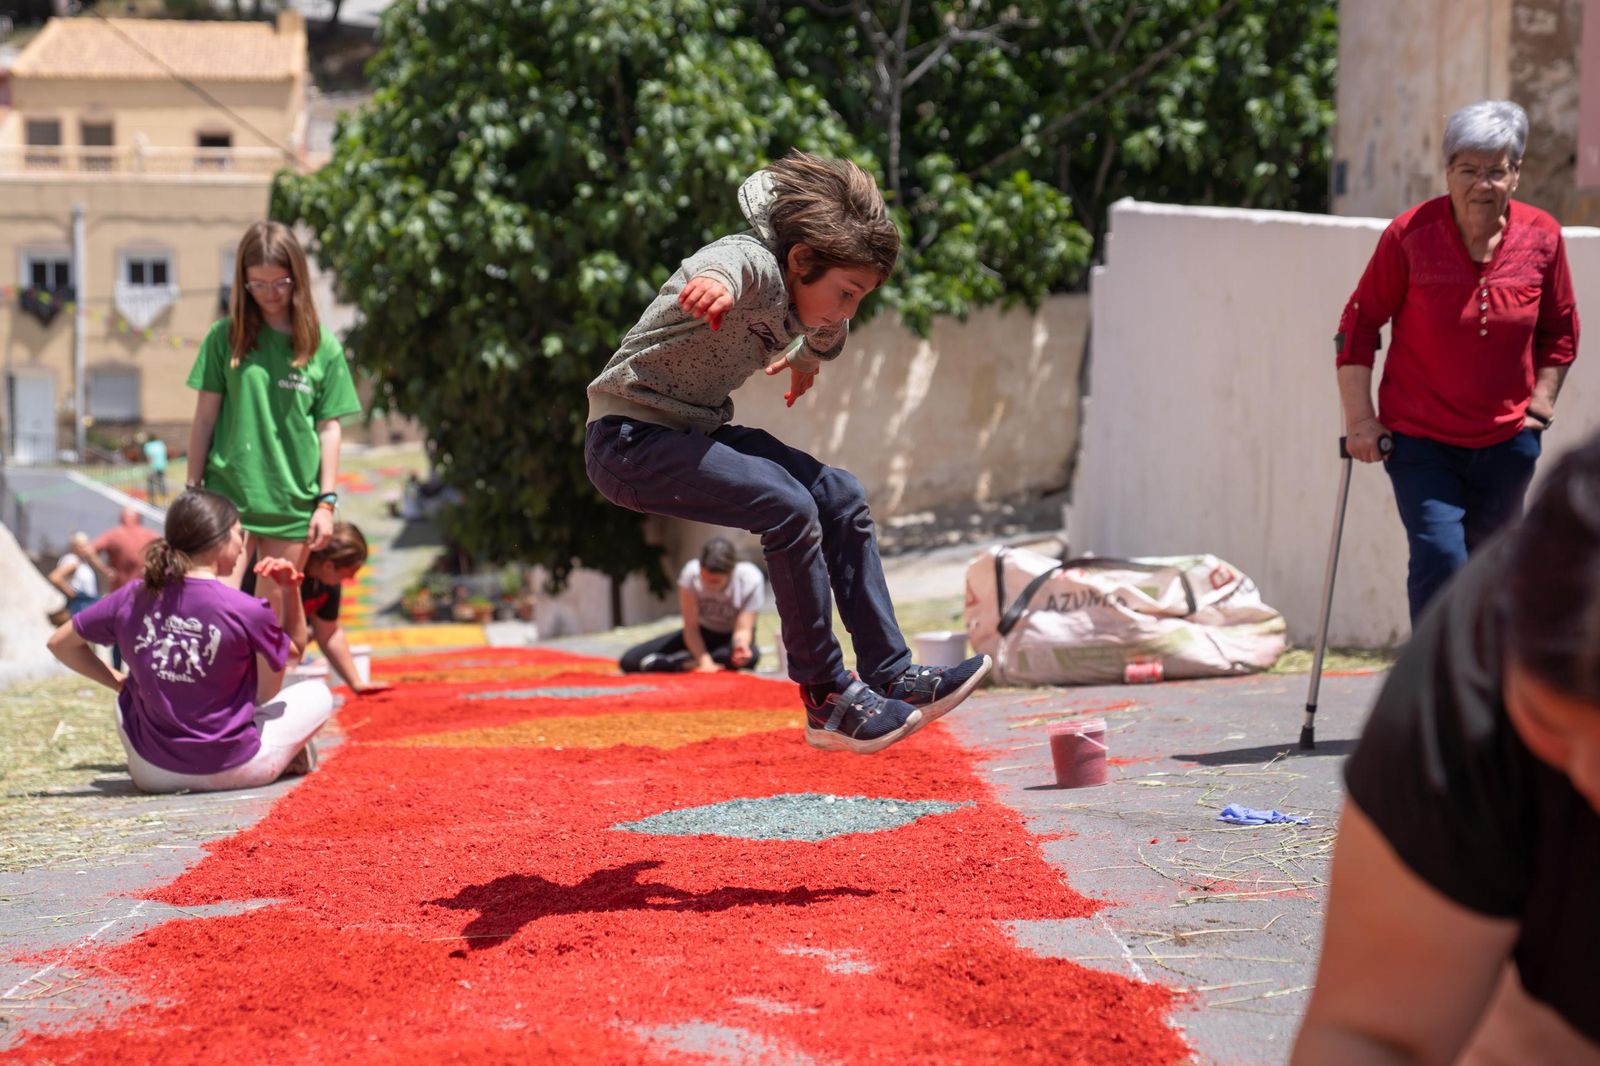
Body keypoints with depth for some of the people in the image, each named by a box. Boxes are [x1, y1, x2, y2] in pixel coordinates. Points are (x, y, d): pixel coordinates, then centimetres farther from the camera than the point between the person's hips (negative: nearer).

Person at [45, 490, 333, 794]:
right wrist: (289, 591, -4)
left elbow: (60, 643, 6)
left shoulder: (132, 598, -6)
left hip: (151, 775, 2)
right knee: (319, 694, 20)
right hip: (229, 771, -2)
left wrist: (117, 681, 12)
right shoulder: (248, 611, -18)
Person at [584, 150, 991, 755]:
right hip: (629, 440, -10)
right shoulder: (754, 265, -24)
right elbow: (727, 267, -52)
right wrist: (714, 284, -71)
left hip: (696, 431, 10)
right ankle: (828, 701, -17)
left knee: (840, 497, 7)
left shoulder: (798, 296, 4)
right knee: (788, 507, -25)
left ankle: (891, 675, 11)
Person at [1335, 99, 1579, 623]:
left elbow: (1560, 328, 13)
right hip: (1419, 440, -3)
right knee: (1439, 556, -18)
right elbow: (1359, 322, -2)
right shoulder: (1410, 235, -11)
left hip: (1507, 442, 3)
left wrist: (1541, 401, 6)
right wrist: (1359, 418, -6)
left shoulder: (1542, 237, -2)